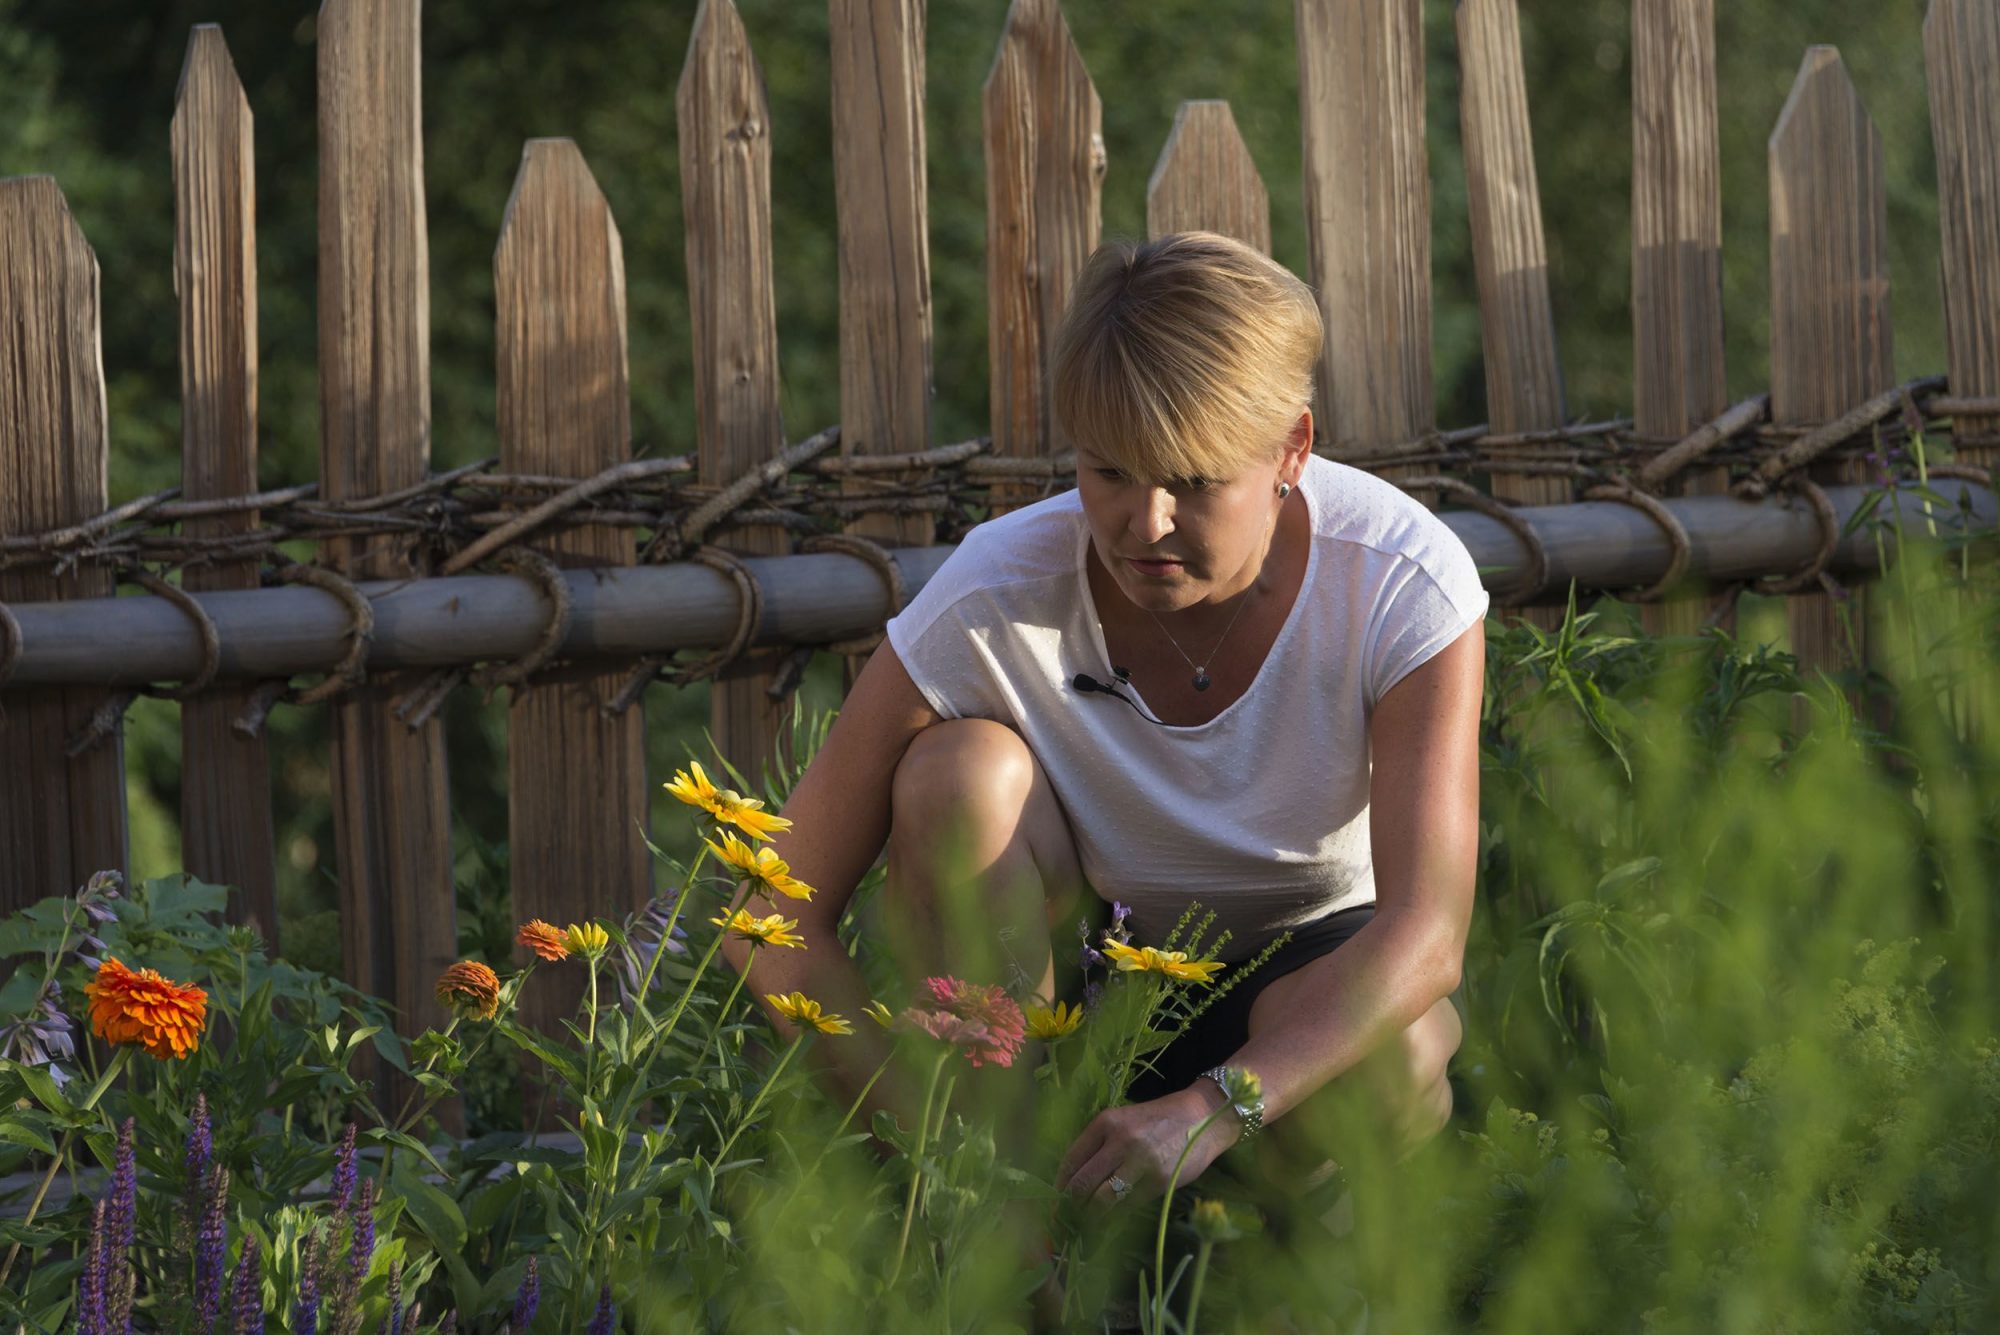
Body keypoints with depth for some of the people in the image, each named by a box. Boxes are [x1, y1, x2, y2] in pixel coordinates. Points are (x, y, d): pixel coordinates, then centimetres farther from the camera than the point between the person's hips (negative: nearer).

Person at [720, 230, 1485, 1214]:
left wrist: (1212, 1110, -50)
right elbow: (776, 921, -24)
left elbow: (1425, 930, -35)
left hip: (1316, 958, -1)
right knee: (963, 771, -30)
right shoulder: (995, 600, -25)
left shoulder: (1402, 586, -26)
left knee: (1387, 1068, -37)